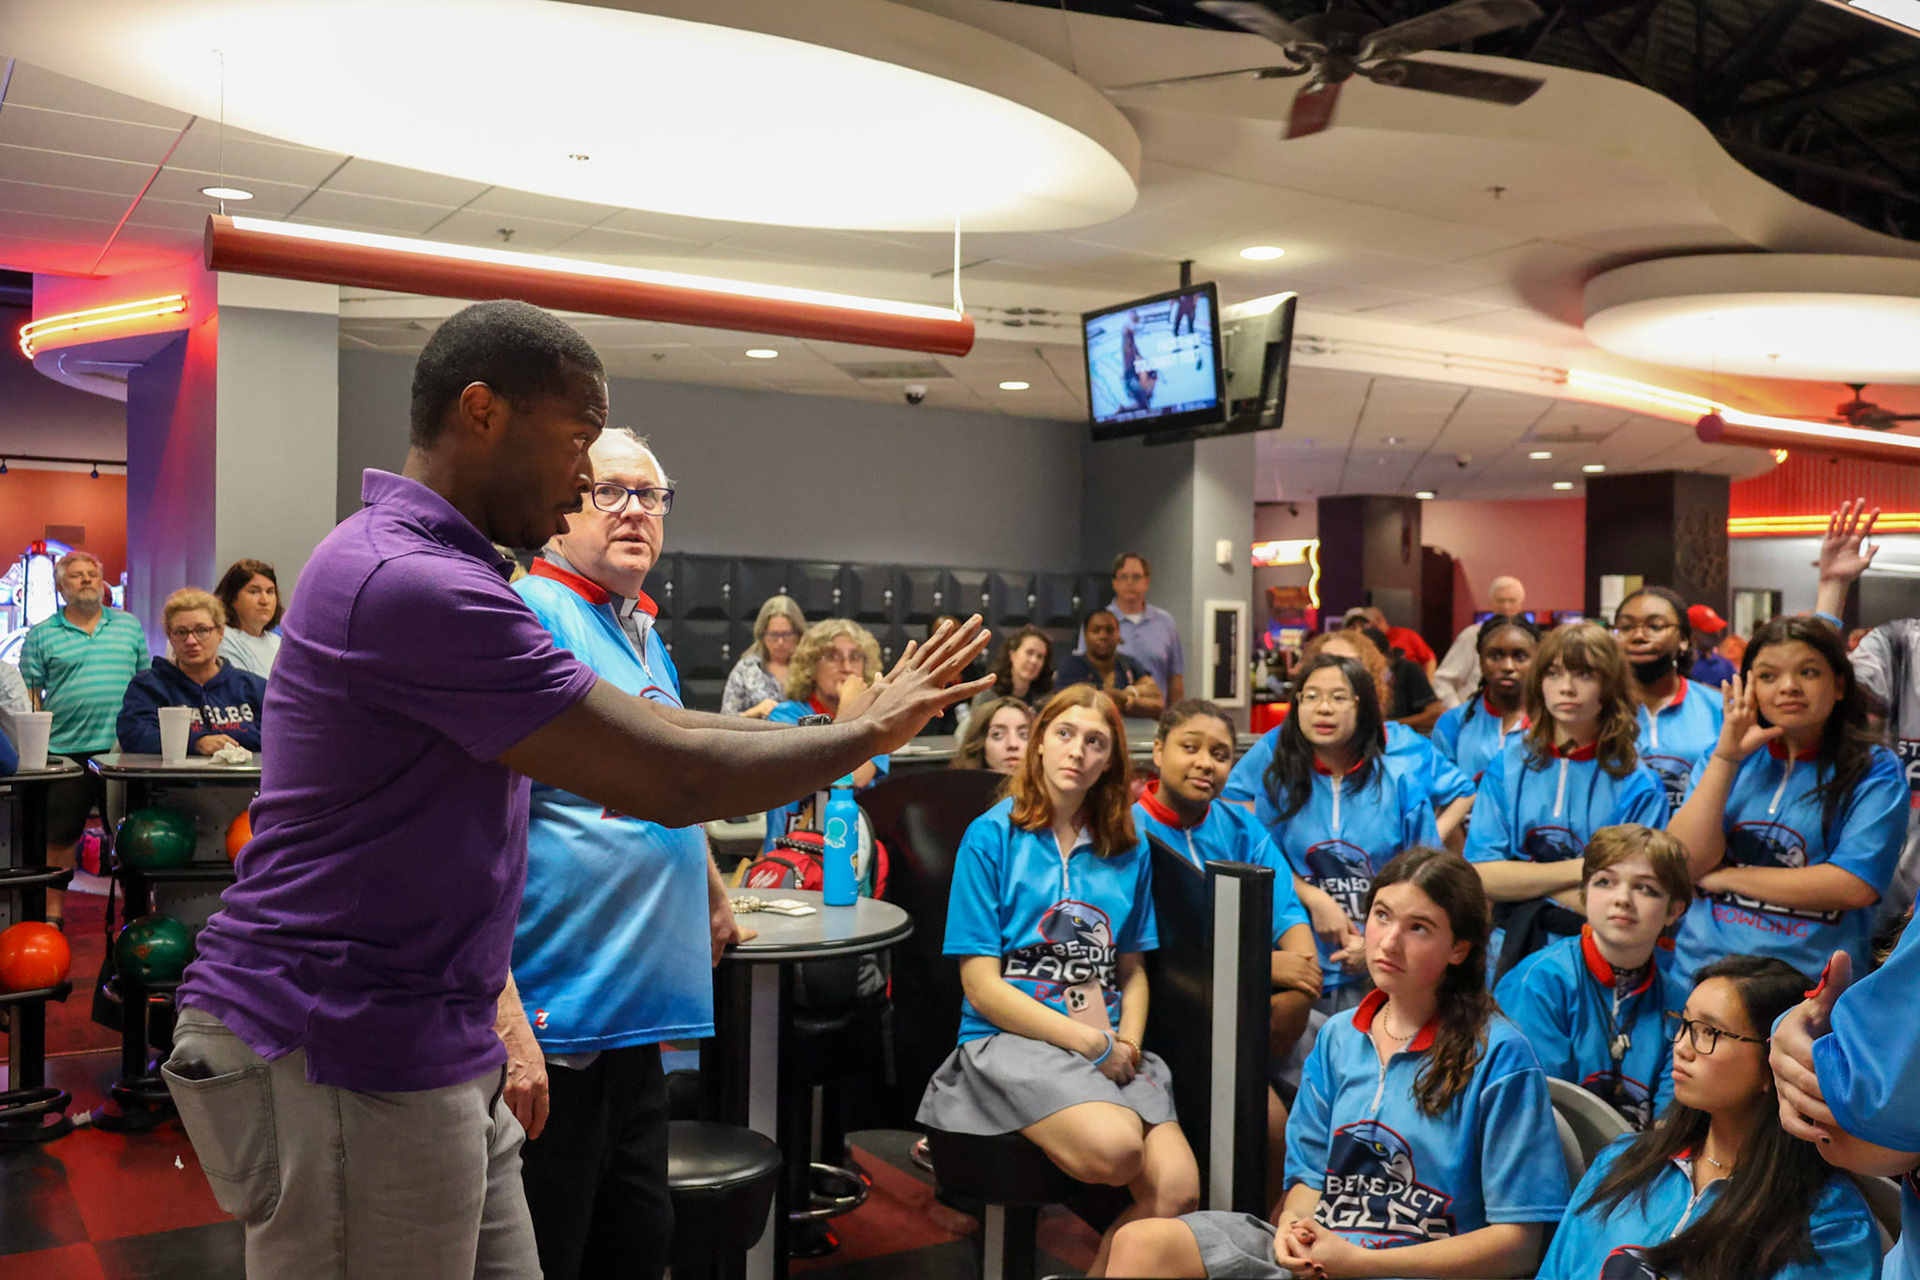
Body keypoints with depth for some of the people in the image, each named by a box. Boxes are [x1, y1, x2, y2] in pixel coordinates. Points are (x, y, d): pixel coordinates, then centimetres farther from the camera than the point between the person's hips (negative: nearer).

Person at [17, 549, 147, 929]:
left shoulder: (129, 626, 11)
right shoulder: (41, 635, 5)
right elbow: (29, 695, 4)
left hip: (123, 751, 1)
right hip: (65, 751, -1)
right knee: (59, 836, 5)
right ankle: (54, 912, 17)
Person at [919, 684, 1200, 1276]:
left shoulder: (1129, 847, 14)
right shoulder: (993, 835, 0)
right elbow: (982, 987, -5)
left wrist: (1128, 1043, -1)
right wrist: (1088, 1042, -11)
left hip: (1107, 1046, 5)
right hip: (1008, 1039, -4)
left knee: (1179, 1188, -21)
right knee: (1114, 1147, -33)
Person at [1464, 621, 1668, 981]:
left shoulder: (1638, 784, 0)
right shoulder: (1508, 765, 5)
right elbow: (1481, 876, -2)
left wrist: (1524, 881, -7)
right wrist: (1581, 870, -7)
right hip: (1511, 954, 2)